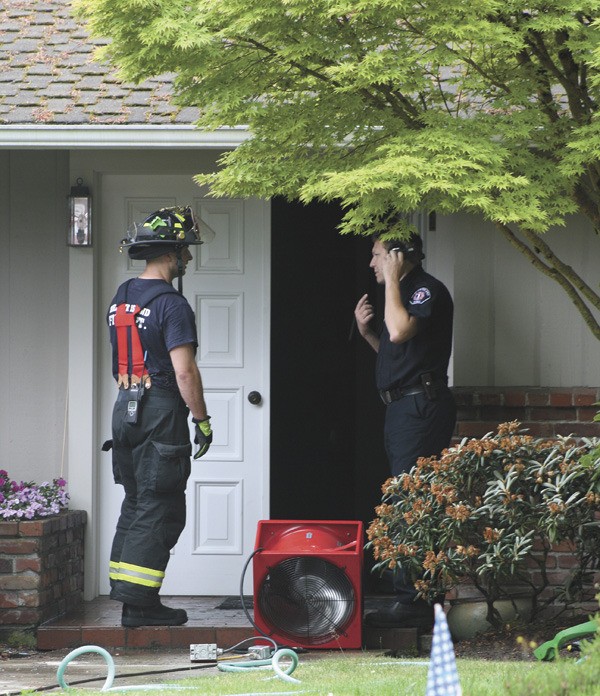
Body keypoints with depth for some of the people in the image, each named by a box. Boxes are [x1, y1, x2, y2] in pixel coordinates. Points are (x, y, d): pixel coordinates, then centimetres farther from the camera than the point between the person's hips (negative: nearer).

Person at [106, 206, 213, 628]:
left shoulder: (122, 297, 13)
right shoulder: (171, 304, -14)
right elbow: (184, 371, -18)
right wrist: (202, 420, -11)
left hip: (125, 407, 9)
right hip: (161, 411, -9)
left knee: (136, 504, 14)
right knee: (159, 510, -5)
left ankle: (129, 595, 15)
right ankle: (139, 601, -7)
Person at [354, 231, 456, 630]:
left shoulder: (428, 290, -10)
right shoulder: (404, 293, 22)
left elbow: (400, 332, -26)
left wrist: (391, 281, -15)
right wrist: (366, 331, 12)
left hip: (421, 406, -11)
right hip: (401, 408, 11)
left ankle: (414, 601, -15)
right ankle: (417, 600, 14)